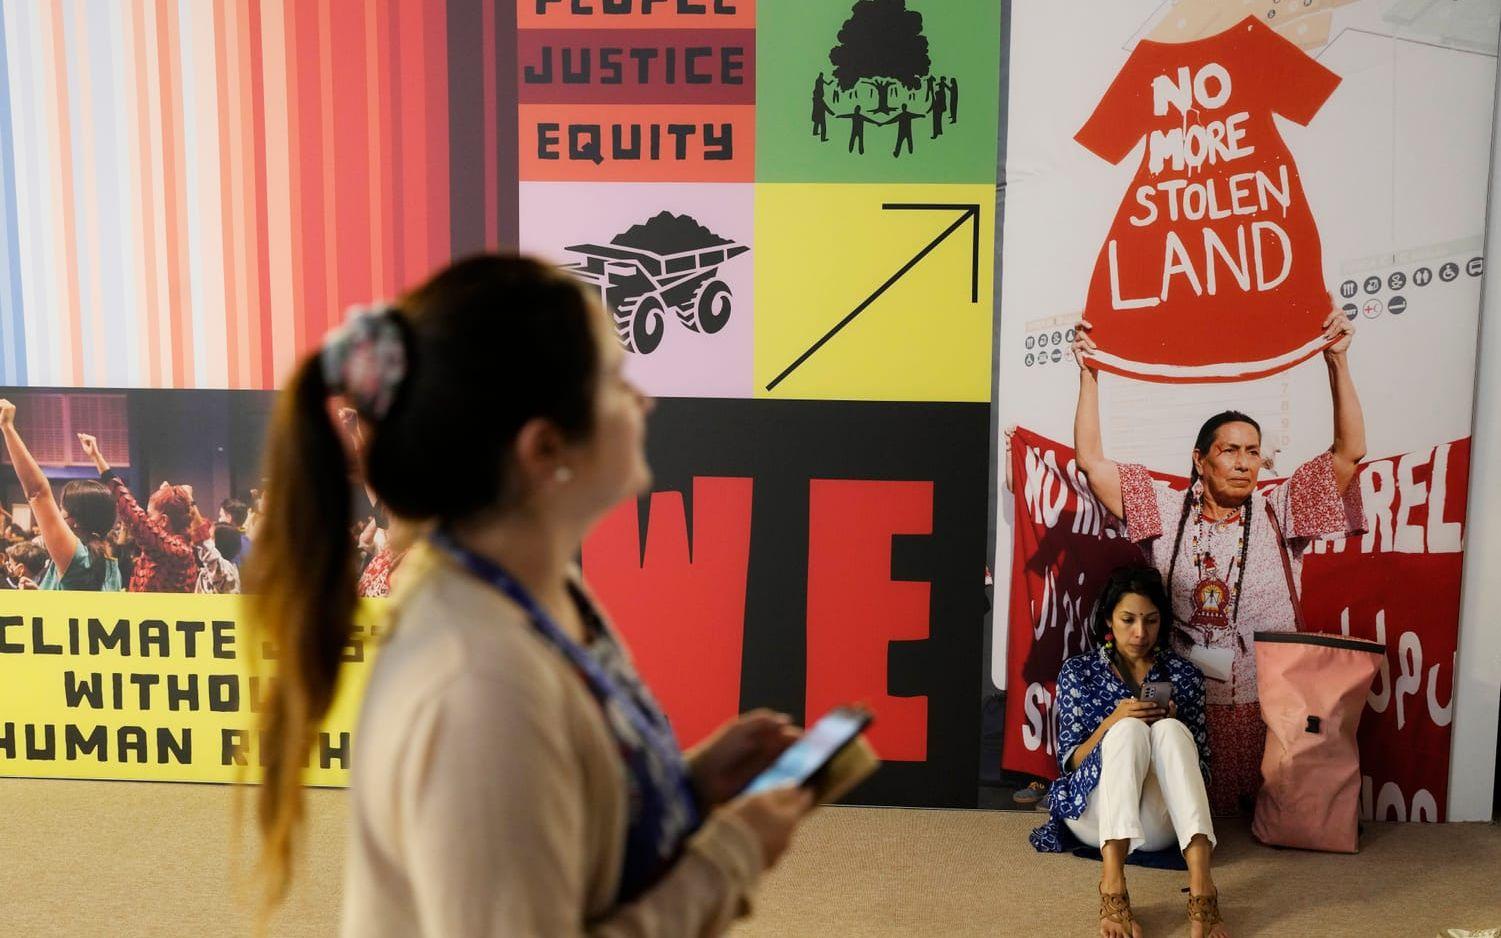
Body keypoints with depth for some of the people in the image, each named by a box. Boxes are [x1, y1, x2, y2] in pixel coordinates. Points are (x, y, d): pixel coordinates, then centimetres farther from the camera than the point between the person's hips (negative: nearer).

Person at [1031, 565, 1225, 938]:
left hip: (1158, 822, 1)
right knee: (1130, 729, -31)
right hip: (1094, 815, -1)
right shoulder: (1079, 671, 9)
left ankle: (1201, 885, -48)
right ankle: (1112, 884, -49)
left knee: (1170, 730, -30)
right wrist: (1112, 722, -16)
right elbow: (1069, 763, 3)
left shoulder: (1183, 674, 12)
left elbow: (1198, 765, 9)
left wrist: (1167, 729, -12)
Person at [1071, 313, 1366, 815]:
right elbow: (1091, 461, -4)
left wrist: (1338, 362, -13)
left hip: (1266, 702, 0)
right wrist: (1088, 375, -9)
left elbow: (1349, 452, -6)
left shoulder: (1277, 513, 0)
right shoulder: (1168, 511, 0)